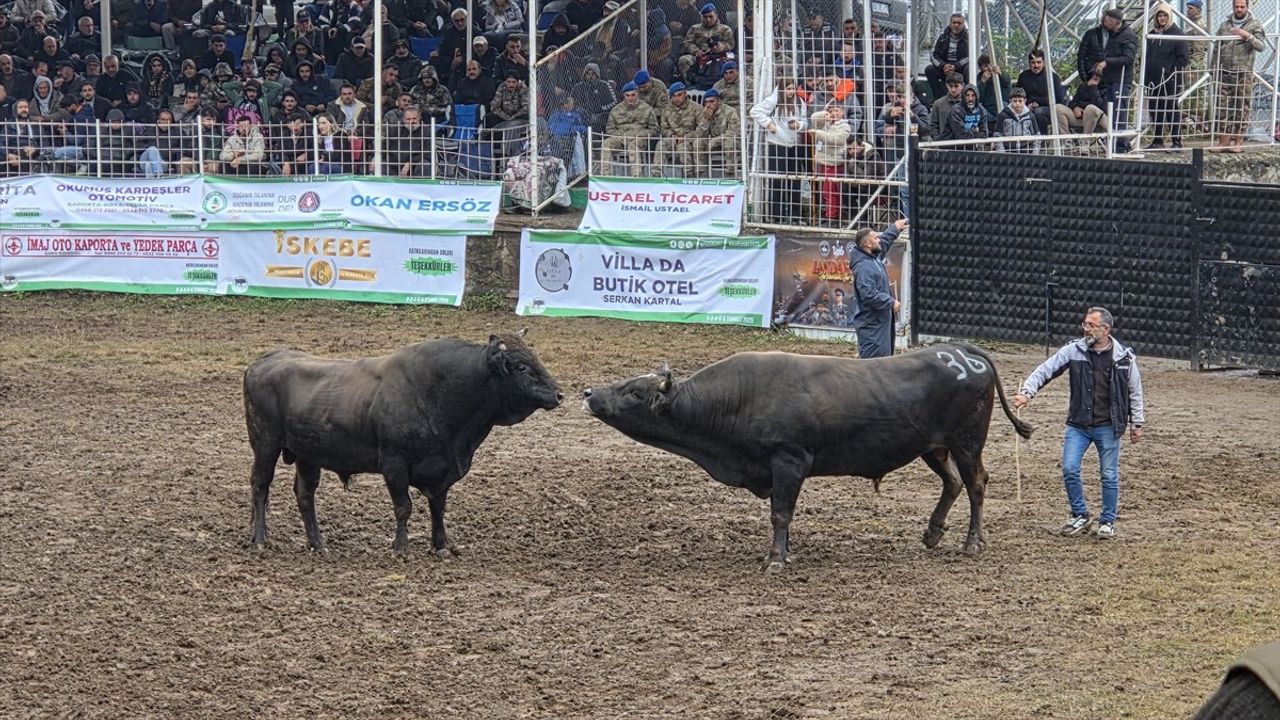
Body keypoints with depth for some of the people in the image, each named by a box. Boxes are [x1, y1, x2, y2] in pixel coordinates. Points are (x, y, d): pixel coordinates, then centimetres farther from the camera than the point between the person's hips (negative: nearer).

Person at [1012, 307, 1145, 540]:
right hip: (1078, 424, 2)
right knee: (1069, 469, -4)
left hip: (1108, 426, -1)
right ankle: (1080, 516, 15)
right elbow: (1045, 370, -8)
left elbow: (1135, 392, 5)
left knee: (1109, 475, 5)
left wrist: (1137, 424, 7)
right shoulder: (1073, 351, -4)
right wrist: (1027, 392, -23)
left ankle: (1107, 522, 19)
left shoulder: (1124, 357, -5)